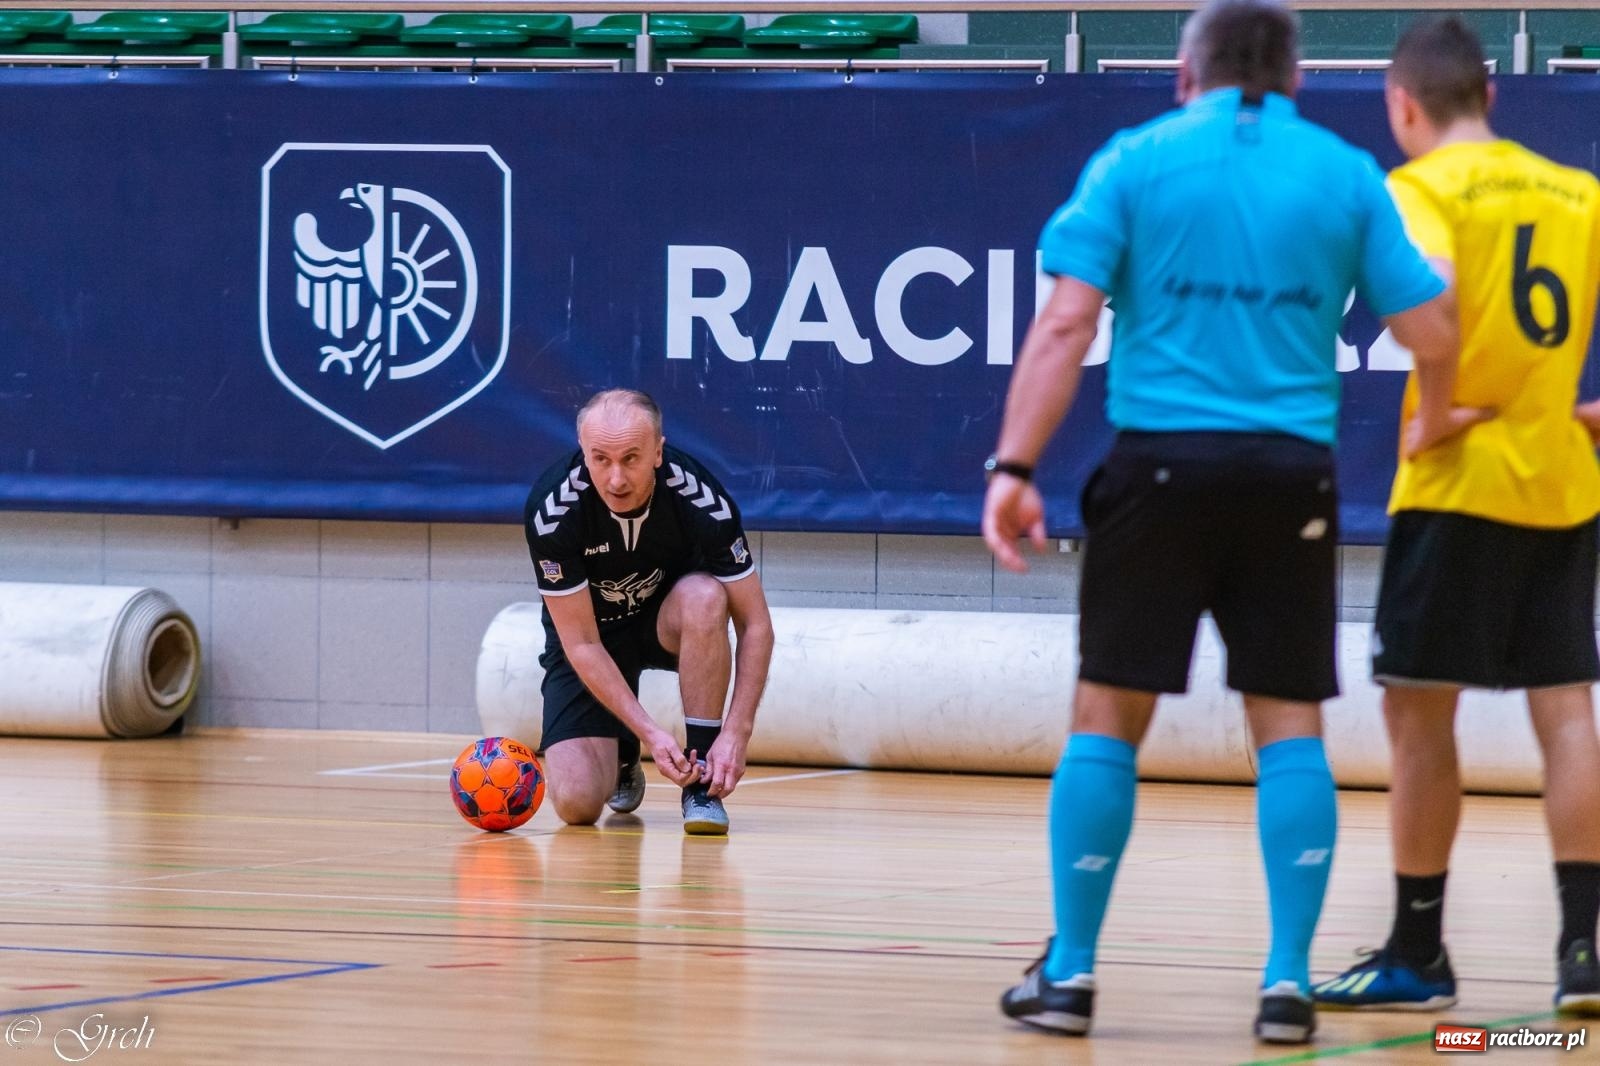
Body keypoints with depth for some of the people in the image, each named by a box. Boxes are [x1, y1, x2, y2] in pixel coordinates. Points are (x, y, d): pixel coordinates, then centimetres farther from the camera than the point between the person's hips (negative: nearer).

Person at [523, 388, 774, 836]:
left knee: (704, 598, -36)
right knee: (577, 801, -20)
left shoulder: (701, 499, -29)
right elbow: (582, 643, -24)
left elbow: (755, 625, -20)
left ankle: (702, 784, -22)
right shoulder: (551, 509, -30)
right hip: (592, 632, -1)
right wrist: (650, 733, -32)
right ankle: (620, 756, 19)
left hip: (668, 618, 1)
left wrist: (737, 732, -30)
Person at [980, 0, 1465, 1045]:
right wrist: (1434, 425, 24)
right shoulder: (1346, 176, 7)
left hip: (1161, 465, -1)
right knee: (1290, 724, 6)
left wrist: (1016, 467, -7)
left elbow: (1066, 322, -6)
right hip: (1290, 475, 1)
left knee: (1108, 715, 6)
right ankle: (1289, 981, 2)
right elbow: (1433, 333, 3)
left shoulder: (1135, 162, 4)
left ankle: (1070, 970, 7)